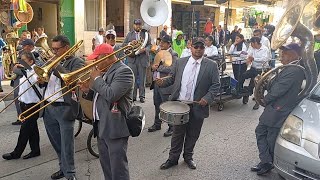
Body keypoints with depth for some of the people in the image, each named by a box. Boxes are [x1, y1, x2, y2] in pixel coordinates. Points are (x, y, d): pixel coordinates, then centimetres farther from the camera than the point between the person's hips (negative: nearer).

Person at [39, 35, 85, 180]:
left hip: (64, 108, -7)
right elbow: (48, 80, 22)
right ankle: (63, 168, 33)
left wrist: (56, 67, -17)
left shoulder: (76, 62, -4)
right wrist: (42, 81, -1)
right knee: (56, 142, 17)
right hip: (48, 108, 7)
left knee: (66, 144, -2)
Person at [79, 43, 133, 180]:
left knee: (118, 169, -1)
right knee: (105, 165, 21)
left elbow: (111, 95, -27)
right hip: (102, 127, 10)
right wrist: (88, 91, 4)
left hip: (115, 128, -10)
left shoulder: (124, 71, -15)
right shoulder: (106, 71, 14)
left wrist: (97, 78, -14)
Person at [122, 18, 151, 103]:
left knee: (142, 78, 3)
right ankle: (133, 96, 12)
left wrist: (145, 49, -16)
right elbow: (123, 45, 11)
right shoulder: (129, 34, 14)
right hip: (132, 59, 2)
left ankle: (142, 96, 10)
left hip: (143, 59, -1)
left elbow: (150, 45, 3)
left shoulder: (146, 34, 9)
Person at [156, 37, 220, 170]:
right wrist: (163, 82, -9)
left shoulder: (211, 65, -1)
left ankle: (188, 157, 35)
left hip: (198, 106, -1)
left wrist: (207, 98, -17)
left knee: (192, 134, 13)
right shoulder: (180, 62, 6)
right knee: (177, 133, 11)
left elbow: (215, 85, -3)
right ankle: (173, 158, 27)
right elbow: (172, 78, 11)